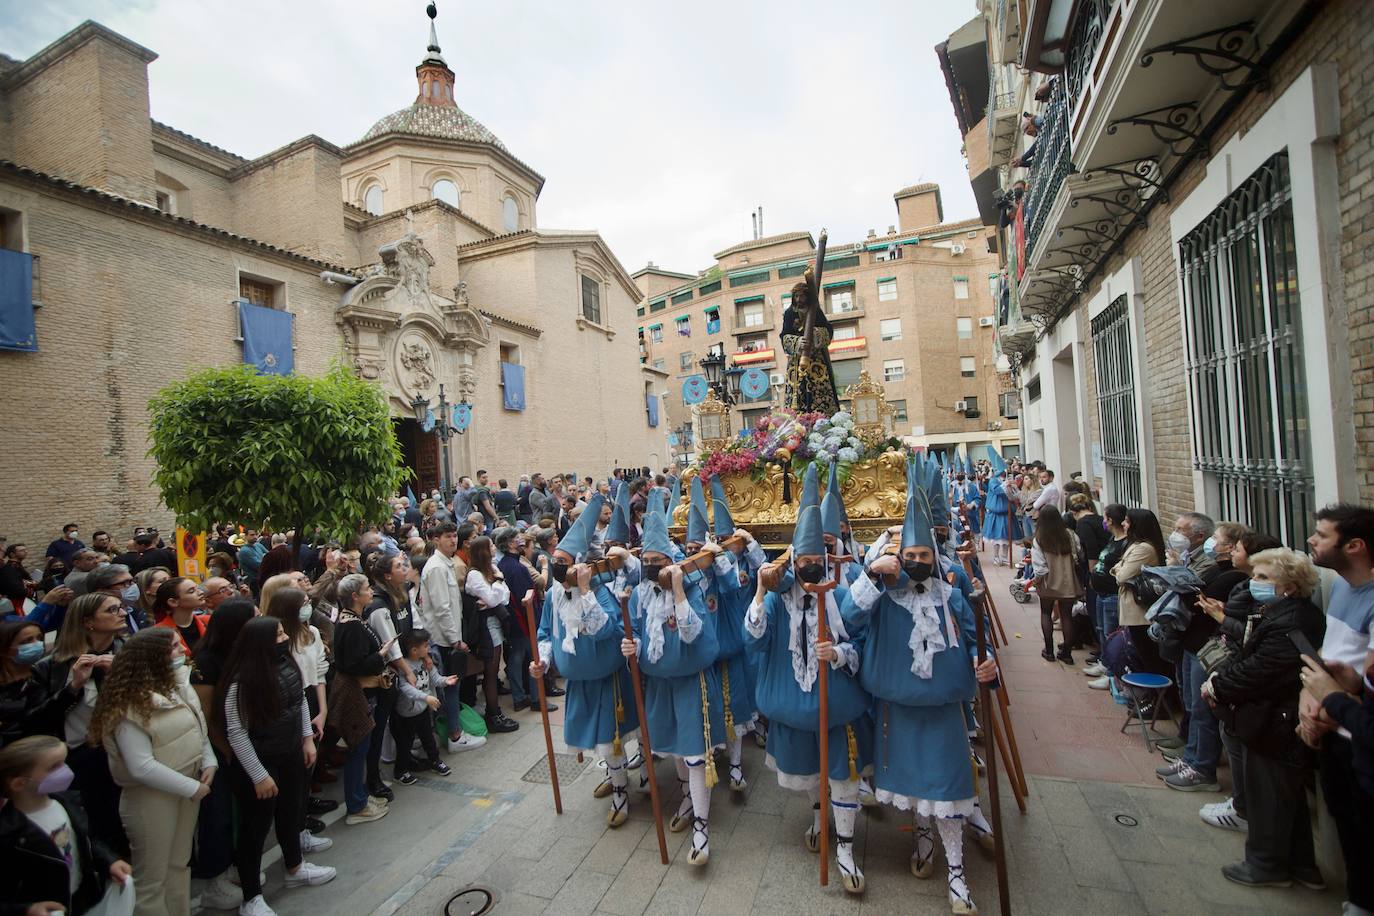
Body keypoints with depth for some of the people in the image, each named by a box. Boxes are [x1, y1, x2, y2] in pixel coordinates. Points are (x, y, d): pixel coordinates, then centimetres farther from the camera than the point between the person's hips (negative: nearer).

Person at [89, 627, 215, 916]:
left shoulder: (178, 684, 2)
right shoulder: (130, 705, -22)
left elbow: (198, 727, 9)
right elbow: (142, 766, -23)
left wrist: (209, 762, -5)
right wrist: (192, 788, -17)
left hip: (190, 785, 7)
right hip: (151, 796, -7)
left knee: (180, 864, 21)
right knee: (152, 878, 10)